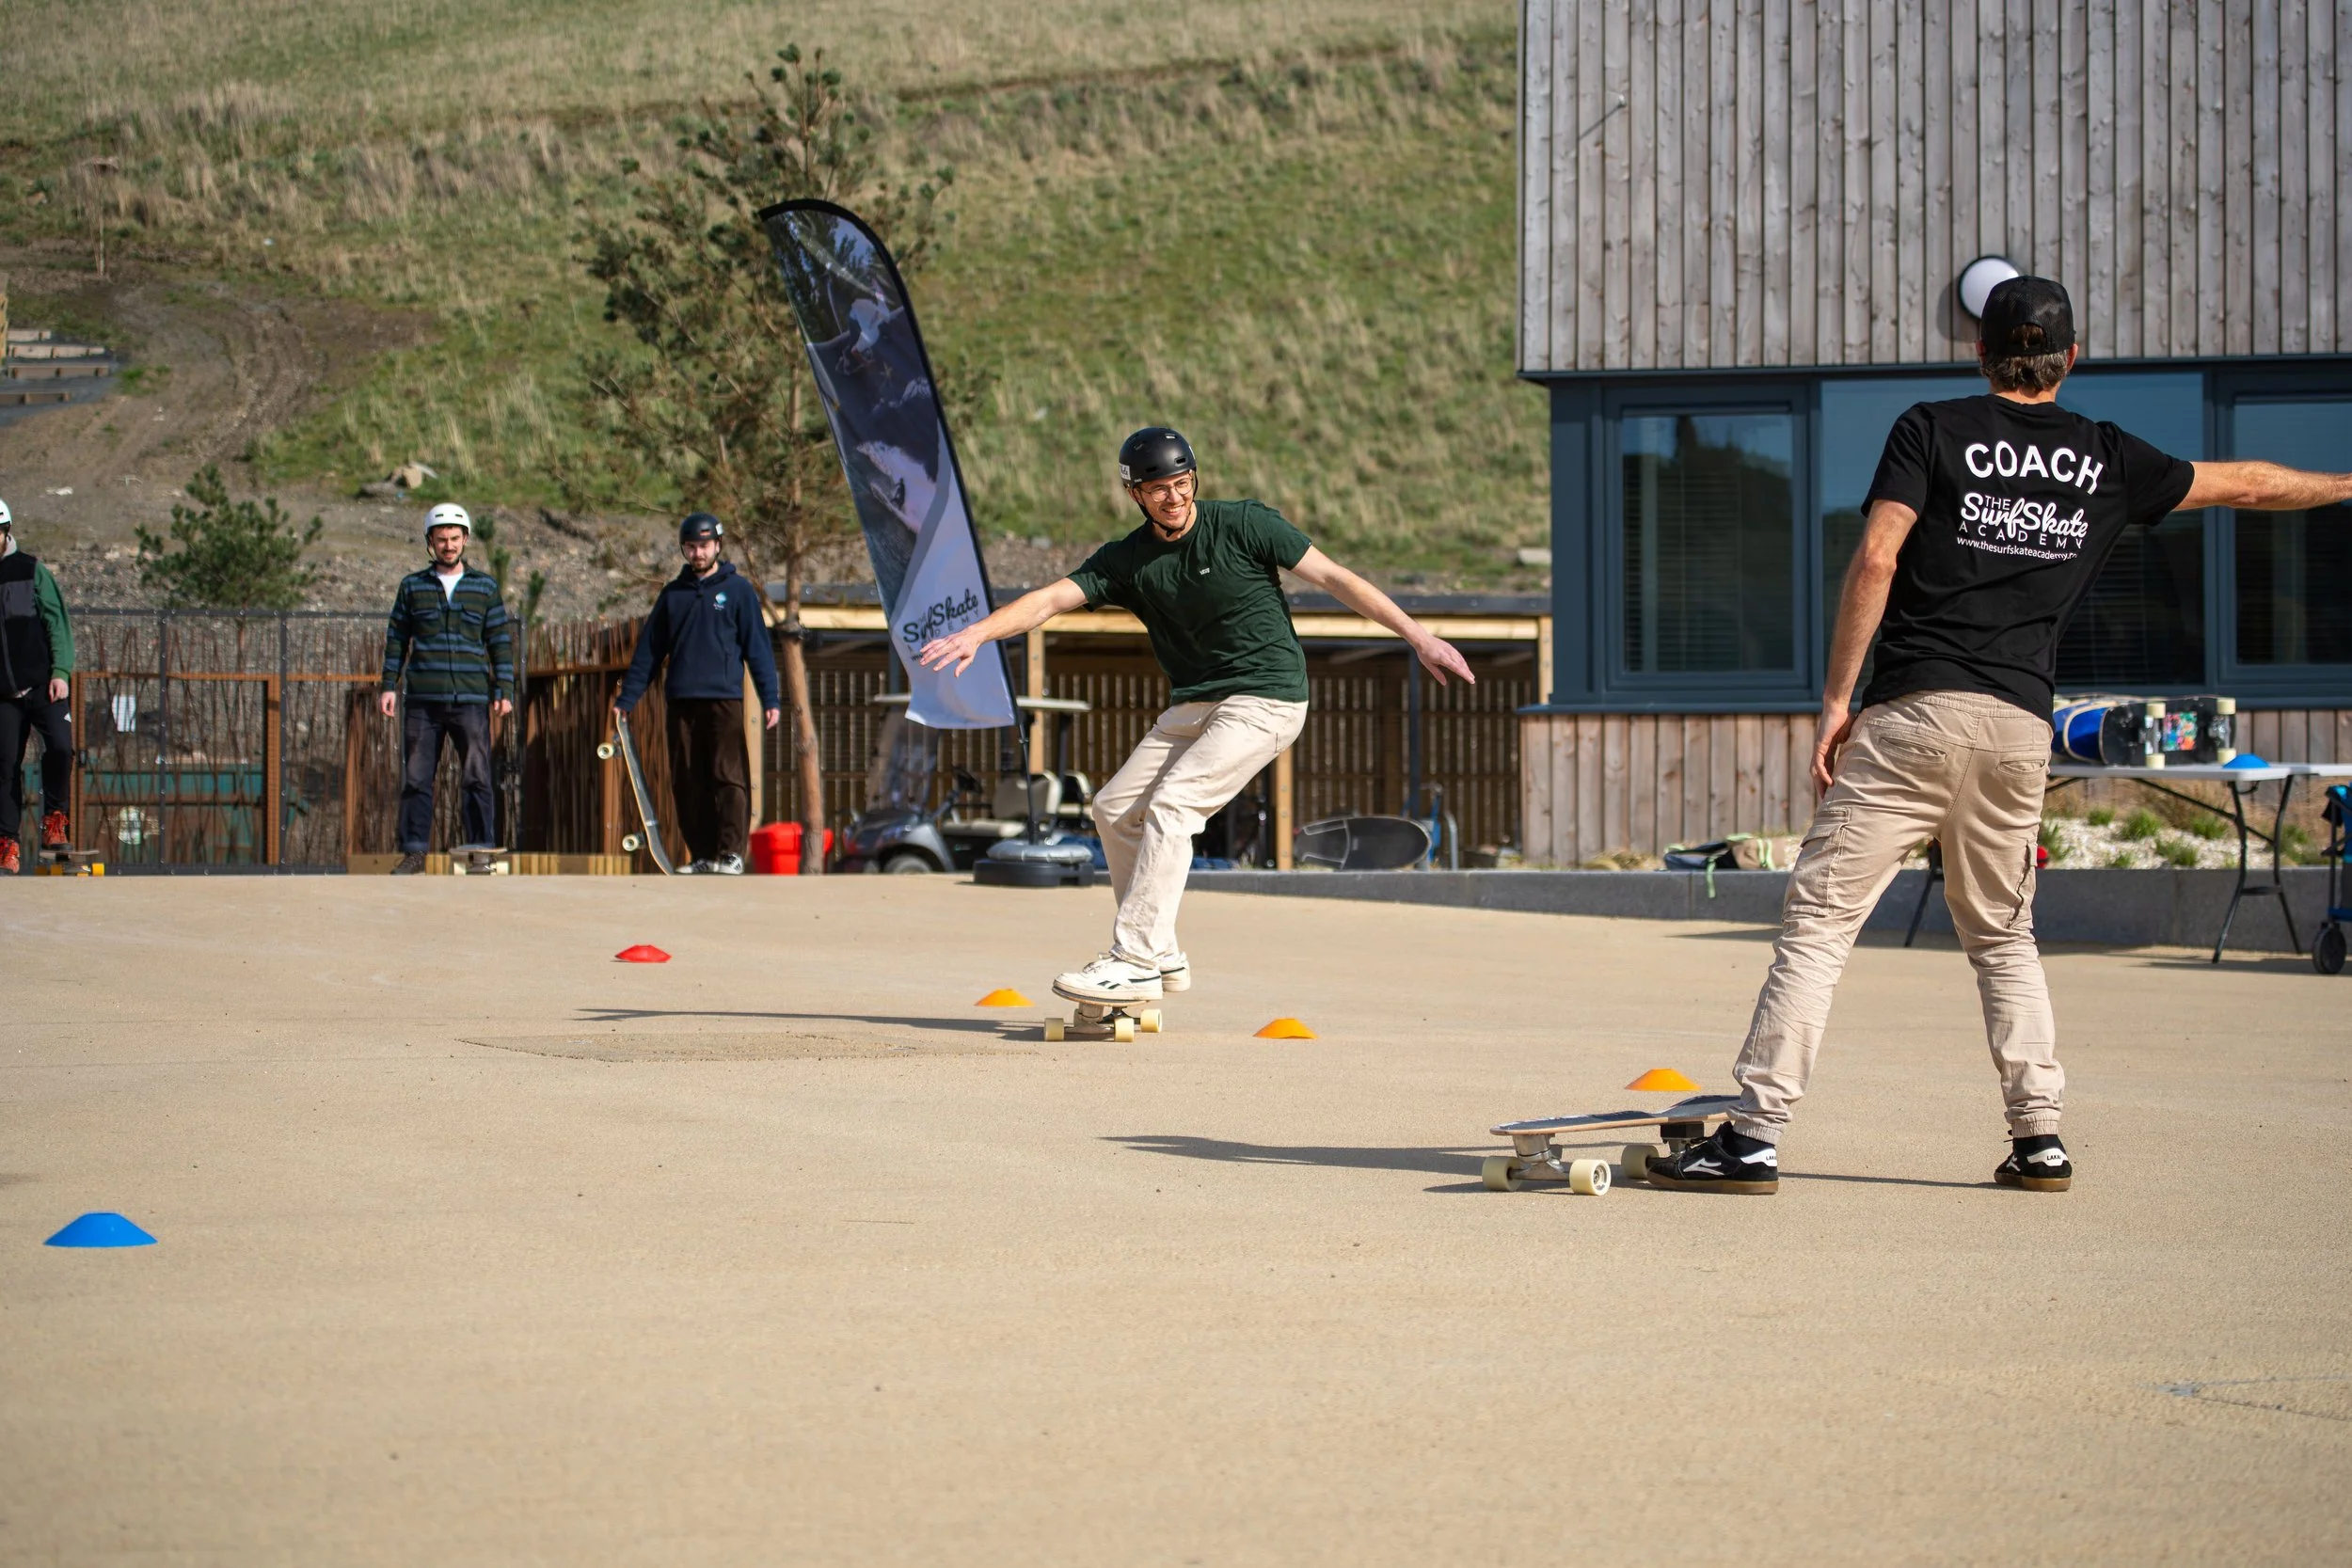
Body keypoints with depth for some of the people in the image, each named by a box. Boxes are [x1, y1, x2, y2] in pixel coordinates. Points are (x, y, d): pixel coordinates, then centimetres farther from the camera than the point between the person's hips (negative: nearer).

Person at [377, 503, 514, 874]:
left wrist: (504, 690, 1)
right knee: (416, 778, 0)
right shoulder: (412, 586, 11)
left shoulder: (485, 586, 10)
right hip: (422, 702, 1)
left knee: (476, 779, -4)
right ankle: (414, 852, 5)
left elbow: (500, 642, 10)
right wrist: (389, 685, 5)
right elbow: (396, 638, 14)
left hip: (471, 701, -1)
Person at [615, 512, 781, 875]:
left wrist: (770, 699, -6)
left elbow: (757, 647, 3)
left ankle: (731, 853, -10)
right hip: (681, 702, 4)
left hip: (724, 699, -4)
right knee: (687, 782, 3)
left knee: (729, 776, -11)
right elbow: (648, 651, 16)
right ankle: (701, 855, 8)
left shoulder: (737, 590, 6)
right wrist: (626, 699, 11)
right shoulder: (672, 594, 14)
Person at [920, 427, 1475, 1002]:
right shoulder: (1127, 559, 2)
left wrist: (1418, 636, -13)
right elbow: (1052, 598, -8)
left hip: (1266, 700, -7)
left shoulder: (1244, 524, -10)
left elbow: (1333, 577, -9)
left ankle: (1135, 964, -23)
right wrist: (978, 632, -25)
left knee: (1169, 806, -21)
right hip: (1193, 706, 7)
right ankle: (1162, 956, 15)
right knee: (1114, 807, 6)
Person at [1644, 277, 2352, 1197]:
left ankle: (1753, 1137, -10)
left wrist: (1836, 700, -5)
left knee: (1819, 916, -4)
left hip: (1915, 715, -4)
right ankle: (2039, 1137, 13)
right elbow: (2247, 486, 27)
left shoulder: (1932, 430, 4)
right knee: (2002, 935, 20)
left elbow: (1876, 557, -7)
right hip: (2021, 726, 4)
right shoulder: (2109, 460, 14)